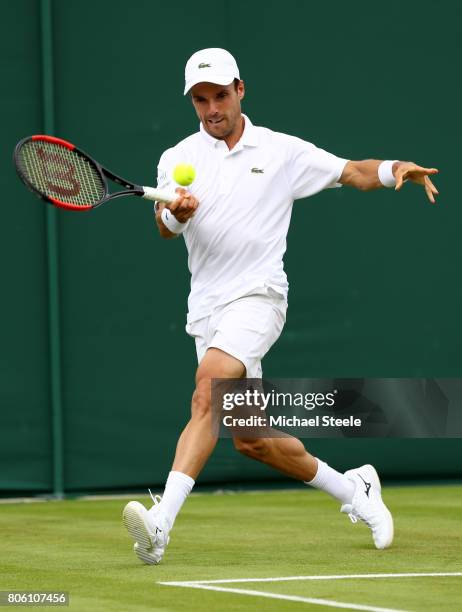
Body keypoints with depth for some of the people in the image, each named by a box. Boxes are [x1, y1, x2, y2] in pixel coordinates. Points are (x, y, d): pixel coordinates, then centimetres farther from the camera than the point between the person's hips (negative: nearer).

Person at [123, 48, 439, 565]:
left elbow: (353, 173, 13)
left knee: (208, 389, -29)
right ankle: (354, 490, 31)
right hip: (207, 307, 4)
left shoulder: (283, 152, 5)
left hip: (256, 296, -4)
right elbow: (164, 226, -9)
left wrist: (396, 169, -7)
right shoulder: (179, 159, 7)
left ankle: (160, 523, -37)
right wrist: (177, 212, -33)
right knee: (251, 439, 8)